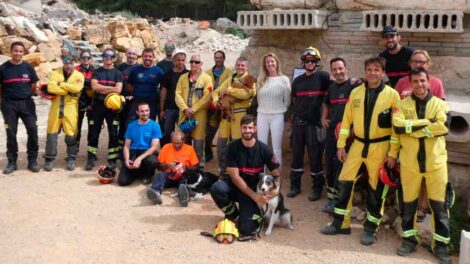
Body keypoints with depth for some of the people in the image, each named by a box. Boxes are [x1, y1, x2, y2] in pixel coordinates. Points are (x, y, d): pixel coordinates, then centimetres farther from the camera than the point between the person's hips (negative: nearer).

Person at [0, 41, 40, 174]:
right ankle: (12, 162, 14)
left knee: (33, 130, -5)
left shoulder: (28, 67, 4)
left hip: (26, 103, 1)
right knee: (11, 133, 4)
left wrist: (28, 95, -3)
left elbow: (33, 85, 9)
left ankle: (32, 161, 6)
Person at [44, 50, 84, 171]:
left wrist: (61, 84, -11)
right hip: (56, 108, 1)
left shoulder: (79, 75, 3)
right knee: (52, 133, 4)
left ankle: (71, 159, 14)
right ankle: (49, 159, 15)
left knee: (71, 135, 1)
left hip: (70, 109, -1)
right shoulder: (55, 73, 5)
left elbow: (77, 88, -18)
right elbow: (51, 88, -13)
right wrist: (68, 90, -13)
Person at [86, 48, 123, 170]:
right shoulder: (96, 72, 7)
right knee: (93, 133, 3)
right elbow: (94, 86, -9)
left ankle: (112, 160, 7)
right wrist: (110, 87, -9)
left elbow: (118, 90, -10)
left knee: (113, 134, 0)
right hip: (97, 105, 1)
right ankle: (91, 159, 10)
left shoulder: (117, 73, 4)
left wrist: (101, 89, -7)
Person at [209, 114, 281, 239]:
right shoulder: (233, 147, -12)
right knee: (216, 188, -33)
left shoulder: (263, 149, -11)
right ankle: (234, 216, -1)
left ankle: (256, 213, 18)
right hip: (236, 186, 1)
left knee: (246, 228, -21)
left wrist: (276, 188, -26)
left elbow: (276, 172, -4)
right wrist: (254, 196, -23)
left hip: (254, 188, -1)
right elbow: (235, 176, -16)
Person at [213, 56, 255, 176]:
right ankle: (222, 170, 19)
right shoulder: (229, 80, 17)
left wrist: (228, 90, -16)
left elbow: (246, 93, -22)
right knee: (221, 143, 6)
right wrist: (216, 101, -8)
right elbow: (216, 92, 14)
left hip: (240, 115, -5)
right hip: (226, 114, 5)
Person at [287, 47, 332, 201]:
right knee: (296, 154, 9)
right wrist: (301, 110, 12)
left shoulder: (322, 76, -5)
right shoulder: (297, 80, 10)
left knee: (315, 156, 2)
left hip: (314, 123, -4)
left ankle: (317, 187, 15)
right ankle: (295, 185, 20)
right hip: (298, 122, 4)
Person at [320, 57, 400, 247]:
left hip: (380, 147, -3)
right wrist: (341, 145, 5)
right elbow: (347, 120, 8)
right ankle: (340, 223, 18)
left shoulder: (392, 95, -6)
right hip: (358, 145, 3)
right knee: (345, 183, 4)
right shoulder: (355, 93, 4)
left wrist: (393, 153, -10)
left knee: (376, 189, 4)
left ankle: (370, 229, 18)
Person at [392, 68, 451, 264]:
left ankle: (441, 244, 17)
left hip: (435, 161, 0)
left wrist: (412, 127, -14)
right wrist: (428, 122, -16)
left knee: (439, 204, 4)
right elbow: (398, 127, -16)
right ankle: (409, 239, 26)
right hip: (410, 161, 0)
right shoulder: (402, 105, 2)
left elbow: (443, 127, -15)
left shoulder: (440, 104, 4)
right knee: (409, 202, 11)